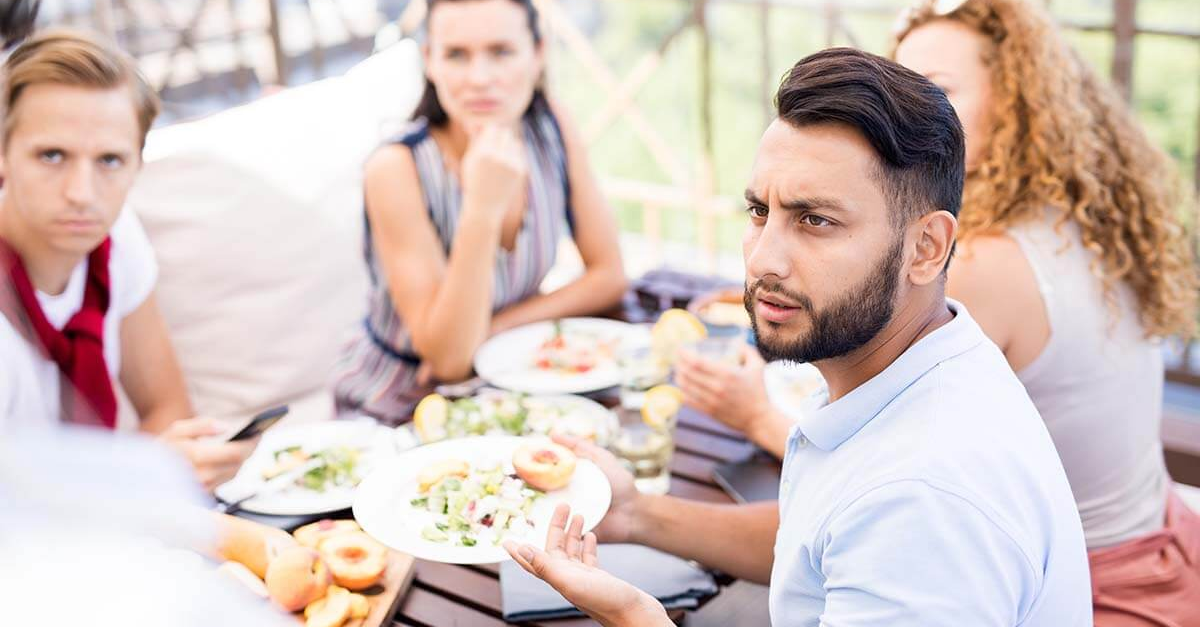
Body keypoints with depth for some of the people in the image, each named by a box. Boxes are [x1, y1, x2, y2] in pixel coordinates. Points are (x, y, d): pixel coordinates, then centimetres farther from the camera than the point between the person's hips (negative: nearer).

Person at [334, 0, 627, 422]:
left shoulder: (553, 132, -10)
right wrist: (483, 209, -37)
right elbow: (449, 358, -26)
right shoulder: (397, 169, -24)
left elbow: (609, 276, -3)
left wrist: (492, 328, -16)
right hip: (394, 411, -5)